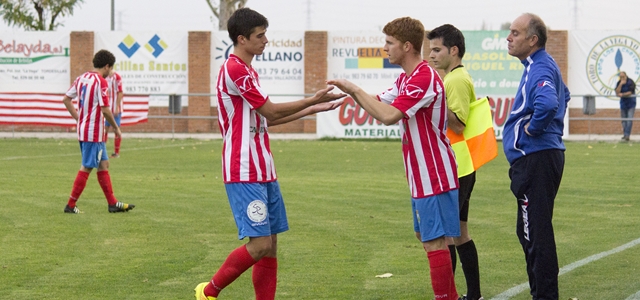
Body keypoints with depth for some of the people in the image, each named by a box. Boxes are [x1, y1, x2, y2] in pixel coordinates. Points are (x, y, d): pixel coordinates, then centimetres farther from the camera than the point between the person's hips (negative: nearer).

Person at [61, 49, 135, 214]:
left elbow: (66, 99, 13)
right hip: (94, 132, -9)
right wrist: (116, 127, -7)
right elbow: (105, 109, -19)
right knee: (86, 168, -3)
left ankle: (112, 203, 16)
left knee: (103, 165, 13)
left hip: (83, 129, 9)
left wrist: (78, 118, 15)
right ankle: (71, 205, -1)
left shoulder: (81, 78, 9)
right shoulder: (100, 82, -16)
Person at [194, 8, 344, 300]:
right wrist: (313, 100, -3)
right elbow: (271, 112, -11)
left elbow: (266, 118, 23)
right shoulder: (234, 70, -14)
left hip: (263, 172, 10)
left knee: (270, 246, 7)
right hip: (244, 174, -10)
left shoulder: (247, 71, 18)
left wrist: (312, 109, 20)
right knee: (260, 244, -13)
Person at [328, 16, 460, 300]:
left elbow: (388, 116, -29)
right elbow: (378, 103, 17)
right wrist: (351, 91, 0)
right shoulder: (405, 79, 12)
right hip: (422, 176, 11)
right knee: (425, 235, 17)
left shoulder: (424, 79, -21)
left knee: (434, 241, -8)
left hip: (434, 176, -11)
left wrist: (356, 90, -20)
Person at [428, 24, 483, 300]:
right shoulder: (457, 78, 18)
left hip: (454, 171, -11)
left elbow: (458, 124, -21)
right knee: (459, 232, 13)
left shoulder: (457, 80, -14)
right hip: (461, 168, 11)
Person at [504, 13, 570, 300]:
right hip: (534, 160, 11)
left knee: (535, 233, -8)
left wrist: (533, 128, -21)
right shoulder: (543, 65, 16)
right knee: (529, 231, 17)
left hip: (536, 160, -11)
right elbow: (562, 96, 36)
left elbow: (547, 104, -38)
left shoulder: (540, 69, -17)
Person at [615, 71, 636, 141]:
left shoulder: (631, 82, -13)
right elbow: (617, 92, -11)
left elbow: (630, 92, -17)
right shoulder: (618, 83, 1)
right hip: (623, 103, 5)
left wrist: (622, 94, -18)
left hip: (631, 102, -5)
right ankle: (624, 134, 15)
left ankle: (627, 135, -17)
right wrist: (621, 84, -19)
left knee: (629, 119, -12)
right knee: (624, 119, 7)